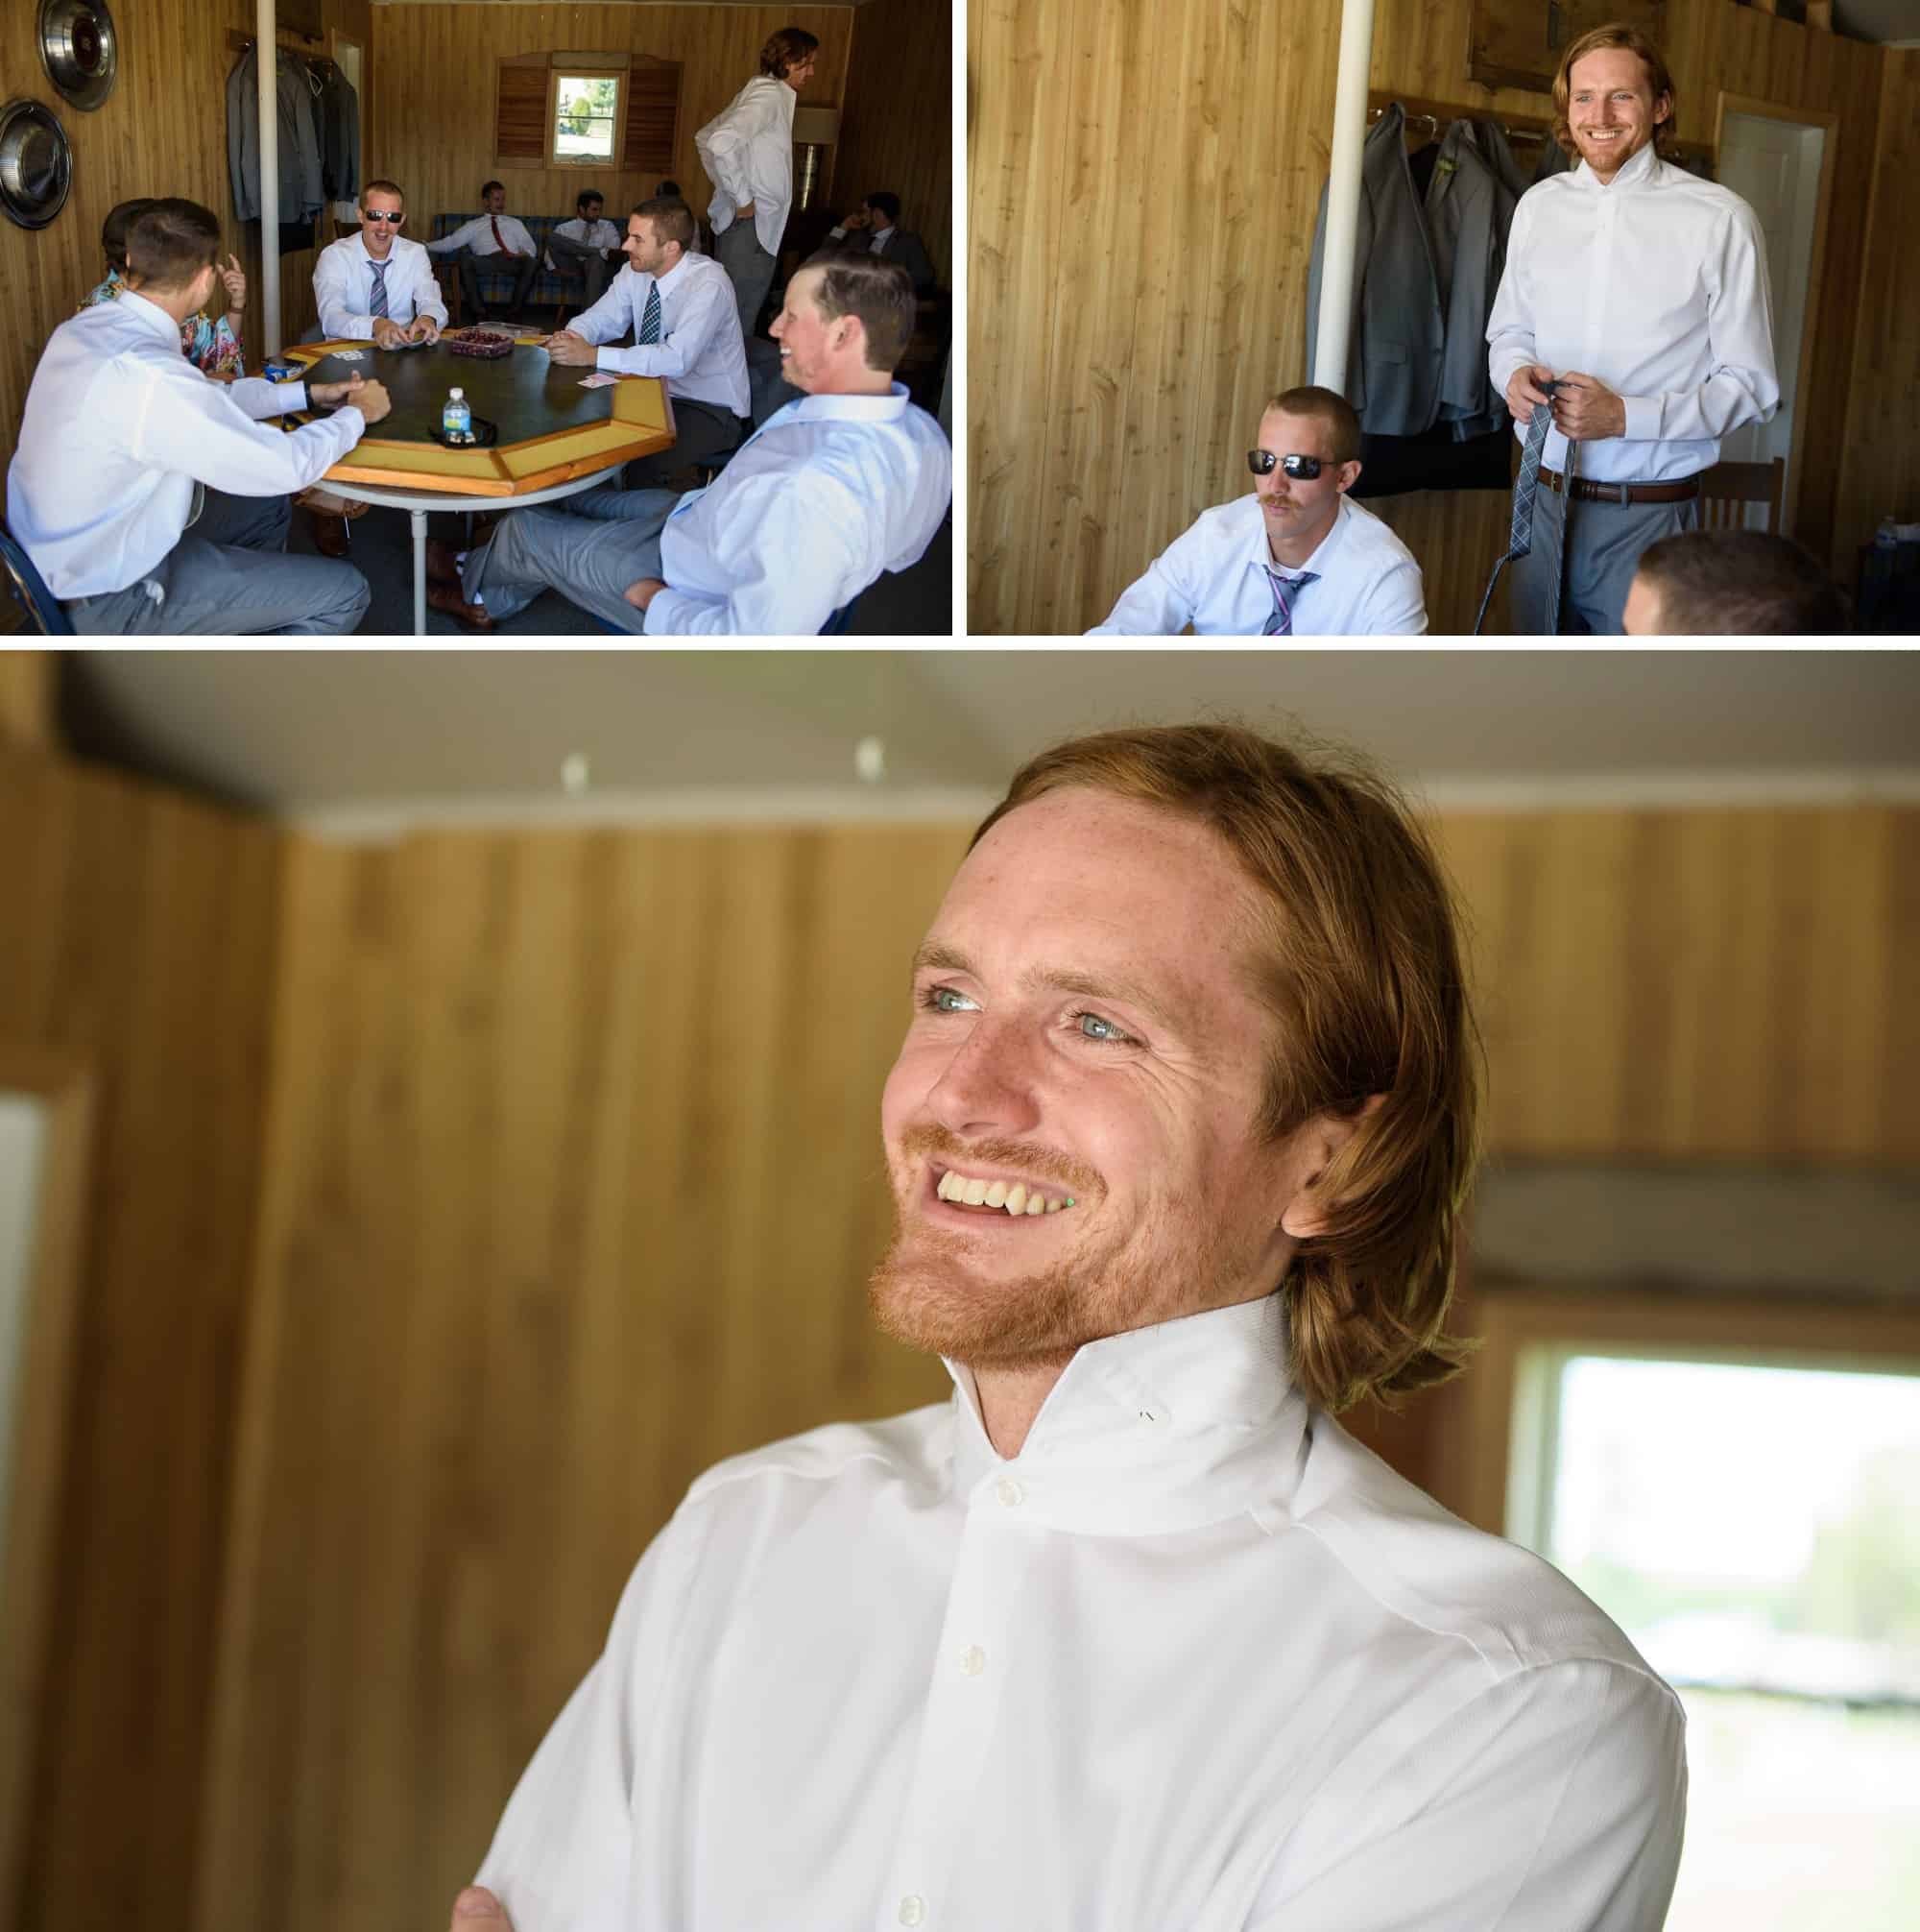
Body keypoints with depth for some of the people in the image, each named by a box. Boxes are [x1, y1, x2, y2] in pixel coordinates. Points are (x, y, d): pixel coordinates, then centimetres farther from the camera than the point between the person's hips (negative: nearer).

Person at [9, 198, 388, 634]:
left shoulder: (83, 328, -2)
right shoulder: (149, 375, -31)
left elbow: (208, 400, 14)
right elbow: (285, 466, -22)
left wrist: (308, 393, 16)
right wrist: (356, 415, -4)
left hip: (68, 554, 10)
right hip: (113, 600, -9)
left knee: (266, 508, 27)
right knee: (344, 593, -2)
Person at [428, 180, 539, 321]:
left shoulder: (515, 224, 29)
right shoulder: (473, 226, 25)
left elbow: (530, 248, 18)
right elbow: (450, 243, 15)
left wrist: (525, 254, -7)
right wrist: (425, 246, 2)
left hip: (513, 262, 0)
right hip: (484, 261, 0)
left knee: (531, 262, -34)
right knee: (464, 257, -34)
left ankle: (514, 309, -31)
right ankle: (479, 312, -33)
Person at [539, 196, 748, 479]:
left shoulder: (708, 284, -23)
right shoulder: (635, 273, -2)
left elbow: (678, 358, -34)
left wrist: (593, 356, -36)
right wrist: (570, 339, -24)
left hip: (711, 409, -7)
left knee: (642, 465, -31)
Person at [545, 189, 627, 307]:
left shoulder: (607, 227, 19)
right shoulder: (565, 228, 20)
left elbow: (615, 250, 2)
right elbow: (550, 253, 11)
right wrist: (554, 269, -10)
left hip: (599, 266, -1)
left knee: (596, 258, -39)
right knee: (553, 237, -21)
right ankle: (603, 253, -31)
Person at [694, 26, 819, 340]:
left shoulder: (759, 92, 17)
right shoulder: (770, 95, -13)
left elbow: (704, 137, 27)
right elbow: (721, 142, -28)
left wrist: (728, 187, 19)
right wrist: (742, 197, -19)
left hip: (743, 222, 10)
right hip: (751, 223, -10)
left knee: (733, 318, 12)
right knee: (737, 327, -9)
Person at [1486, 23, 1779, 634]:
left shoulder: (1720, 220, -8)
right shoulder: (1539, 206, 7)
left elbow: (1749, 386, -6)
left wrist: (1625, 416, -17)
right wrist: (1516, 375, -5)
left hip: (1648, 515, -4)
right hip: (1543, 502, 4)